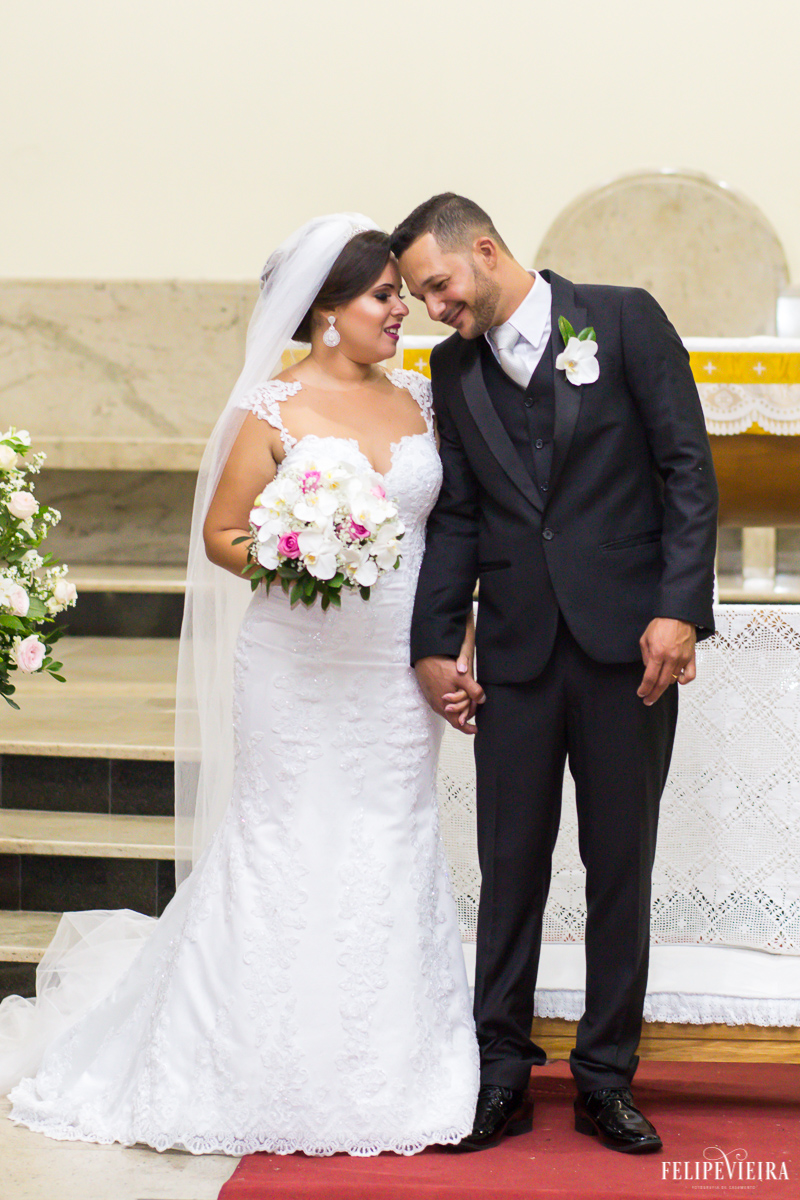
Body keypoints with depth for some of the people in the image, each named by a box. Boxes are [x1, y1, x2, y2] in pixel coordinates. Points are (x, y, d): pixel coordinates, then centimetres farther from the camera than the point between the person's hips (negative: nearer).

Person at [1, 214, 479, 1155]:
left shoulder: (418, 399, 10)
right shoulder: (275, 409, -4)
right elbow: (220, 534, -1)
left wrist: (456, 641, 5)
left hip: (397, 669, 4)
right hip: (299, 665, -4)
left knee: (392, 856, 6)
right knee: (290, 854, -1)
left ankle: (380, 1075, 16)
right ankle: (279, 1079, 12)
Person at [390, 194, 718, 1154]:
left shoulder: (624, 320, -1)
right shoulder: (454, 367, 11)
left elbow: (688, 471, -5)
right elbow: (457, 516, 12)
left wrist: (678, 610, -13)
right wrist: (434, 642, 3)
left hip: (628, 643, -3)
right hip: (516, 650, 3)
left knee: (621, 866, 5)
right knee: (511, 868, 6)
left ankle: (607, 1080, 15)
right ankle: (501, 1074, 16)